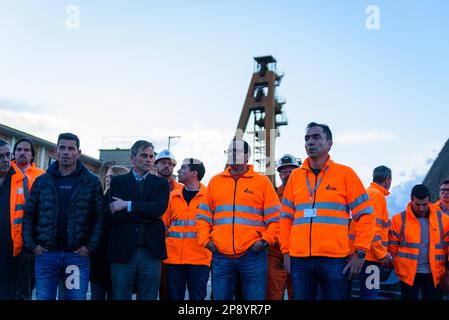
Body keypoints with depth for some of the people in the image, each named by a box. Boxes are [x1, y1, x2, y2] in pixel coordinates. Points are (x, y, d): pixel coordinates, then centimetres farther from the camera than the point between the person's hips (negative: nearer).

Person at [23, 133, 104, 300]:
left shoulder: (91, 182, 3)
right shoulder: (42, 181, 7)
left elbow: (100, 216, 0)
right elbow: (29, 215, 9)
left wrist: (91, 246, -8)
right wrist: (31, 244, -1)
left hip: (78, 255, -1)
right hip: (45, 254, 2)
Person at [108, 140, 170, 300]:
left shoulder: (161, 183, 12)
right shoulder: (118, 181, 8)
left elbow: (159, 208, -8)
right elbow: (115, 213, -7)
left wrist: (128, 205, -11)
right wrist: (149, 215, -8)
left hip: (151, 251, 1)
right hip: (123, 251, -1)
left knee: (149, 297, 5)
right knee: (120, 296, 3)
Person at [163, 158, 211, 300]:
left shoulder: (208, 196, -1)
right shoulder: (173, 196, 9)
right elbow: (163, 224, 12)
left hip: (199, 260, -3)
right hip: (173, 259, 3)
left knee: (197, 297, 3)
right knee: (174, 297, 9)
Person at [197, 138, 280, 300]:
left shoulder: (262, 181, 4)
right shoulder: (215, 181, 12)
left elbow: (275, 217, 3)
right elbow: (203, 215, 15)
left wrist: (266, 240, -7)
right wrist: (205, 240, 2)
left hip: (252, 255, -2)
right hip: (220, 255, 2)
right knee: (220, 297, 7)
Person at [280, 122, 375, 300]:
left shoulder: (345, 173, 2)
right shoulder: (296, 176, 11)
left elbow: (365, 215, 2)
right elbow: (286, 217, 16)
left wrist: (360, 252, -5)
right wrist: (286, 251, 8)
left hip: (334, 260, -3)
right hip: (299, 259, 3)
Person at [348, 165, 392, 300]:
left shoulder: (367, 193, 19)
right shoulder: (377, 195, -10)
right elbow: (372, 226, -19)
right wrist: (382, 253, -15)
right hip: (371, 254, -9)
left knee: (369, 292, 12)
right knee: (370, 294, -8)